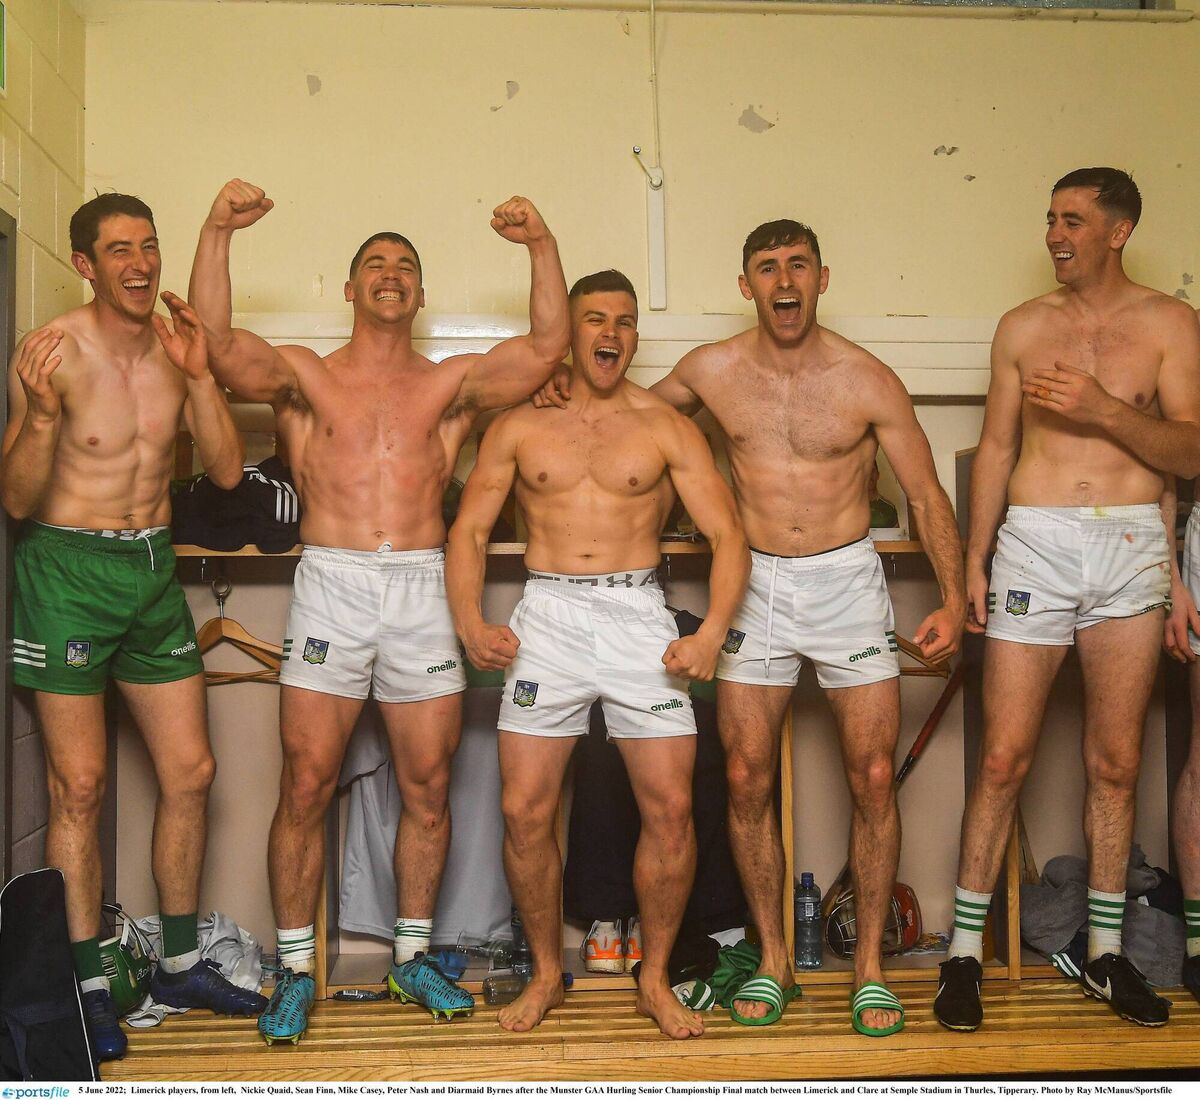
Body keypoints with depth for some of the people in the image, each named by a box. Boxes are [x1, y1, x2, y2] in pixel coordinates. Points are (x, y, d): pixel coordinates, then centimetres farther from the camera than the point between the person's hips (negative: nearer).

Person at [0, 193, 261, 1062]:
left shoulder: (175, 345, 5)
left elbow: (227, 470, 0)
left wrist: (199, 376, -11)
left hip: (155, 568, 6)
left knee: (192, 772, 8)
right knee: (79, 786, 0)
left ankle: (180, 964, 24)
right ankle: (89, 984, 14)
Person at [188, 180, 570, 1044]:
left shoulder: (453, 384, 14)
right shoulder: (304, 376, 11)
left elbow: (547, 347, 3)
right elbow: (218, 344, -6)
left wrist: (542, 245, -6)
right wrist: (218, 234, -14)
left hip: (423, 590, 2)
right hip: (330, 584, -1)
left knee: (428, 786, 6)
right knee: (307, 785, -2)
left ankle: (413, 957, 21)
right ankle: (297, 971, 12)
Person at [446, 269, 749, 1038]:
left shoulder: (665, 426, 7)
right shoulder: (520, 427, 10)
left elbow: (728, 535, 1)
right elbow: (469, 529, 10)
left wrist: (712, 633, -14)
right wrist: (471, 623, -7)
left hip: (639, 618, 0)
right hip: (547, 618, 1)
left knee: (671, 807, -5)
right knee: (525, 810, -2)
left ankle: (655, 979, 15)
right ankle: (547, 973, 19)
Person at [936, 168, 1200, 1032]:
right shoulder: (1023, 327, 10)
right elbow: (996, 449, 10)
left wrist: (1106, 411, -17)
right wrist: (974, 561, 3)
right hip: (1035, 543, 0)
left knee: (1116, 761, 7)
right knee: (1005, 757, -2)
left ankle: (1106, 952, 21)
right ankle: (966, 951, 8)